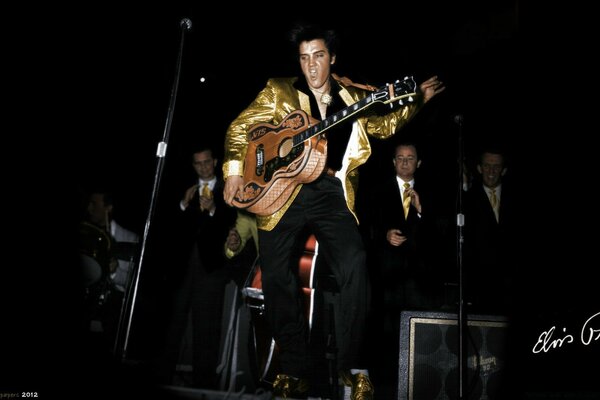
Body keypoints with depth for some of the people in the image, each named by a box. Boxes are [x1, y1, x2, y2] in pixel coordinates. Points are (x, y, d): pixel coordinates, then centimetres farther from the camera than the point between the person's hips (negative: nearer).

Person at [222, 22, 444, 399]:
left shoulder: (353, 97, 17)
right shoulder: (279, 91, 10)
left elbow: (381, 126, 30)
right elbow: (240, 127, 8)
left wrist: (417, 101, 19)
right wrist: (234, 170, -7)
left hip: (331, 191, 1)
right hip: (283, 190, 0)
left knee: (355, 265, -20)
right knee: (276, 276, -8)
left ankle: (352, 365, -5)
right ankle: (296, 369, 9)